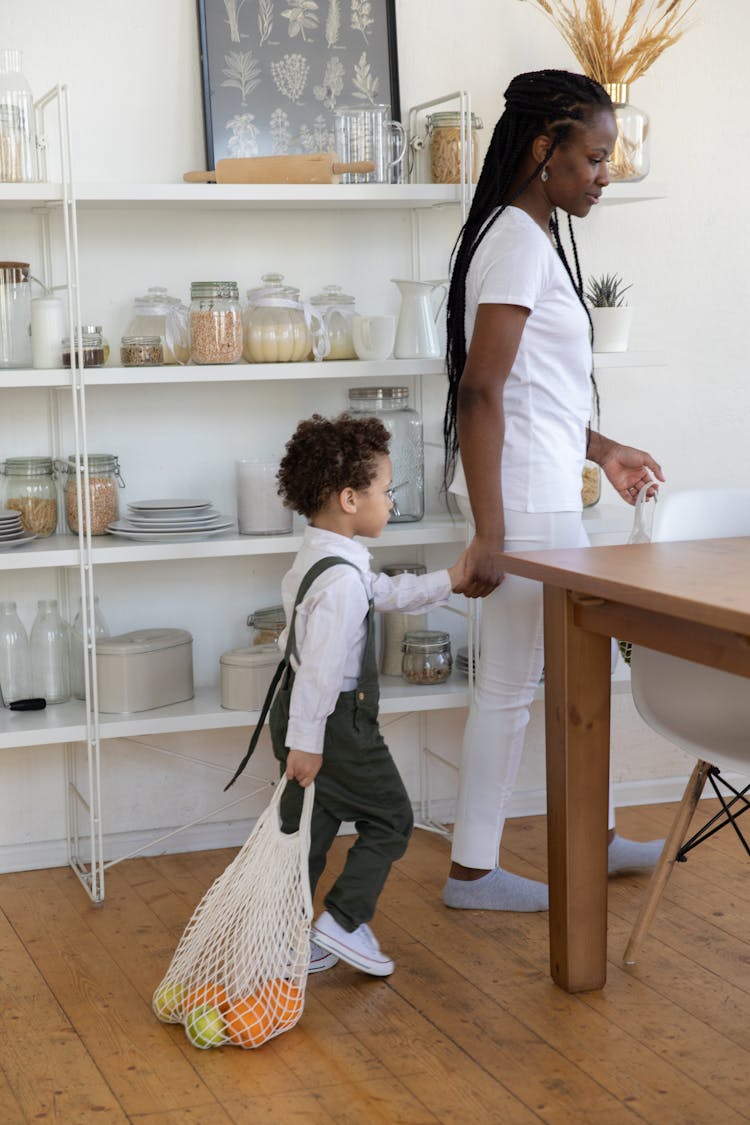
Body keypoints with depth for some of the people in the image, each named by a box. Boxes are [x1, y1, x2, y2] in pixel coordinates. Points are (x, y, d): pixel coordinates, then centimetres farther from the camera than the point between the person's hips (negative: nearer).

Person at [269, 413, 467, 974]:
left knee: (307, 825, 15)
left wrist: (448, 580, 26)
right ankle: (343, 921, 3)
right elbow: (321, 665, -26)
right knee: (390, 819, 7)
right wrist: (306, 742, -24)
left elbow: (387, 592, 23)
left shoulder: (316, 558, 10)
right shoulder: (341, 578, -24)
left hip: (301, 714, 10)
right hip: (337, 720, -10)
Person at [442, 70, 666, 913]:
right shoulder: (519, 241, -16)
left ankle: (593, 841, 33)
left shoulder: (529, 236, 14)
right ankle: (472, 872, 12)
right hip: (524, 496, -10)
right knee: (510, 684, -1)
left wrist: (601, 449, 24)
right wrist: (487, 534, -25)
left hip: (548, 492, 10)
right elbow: (479, 392, -23)